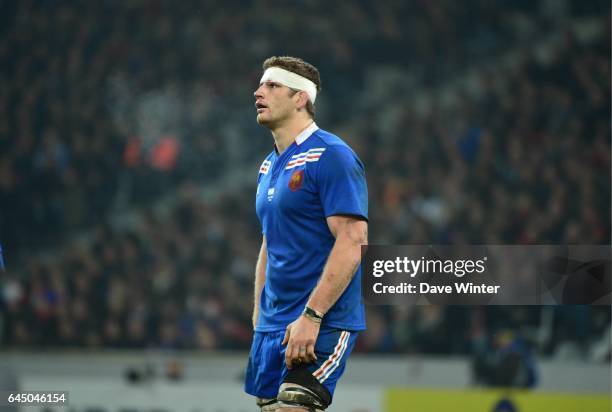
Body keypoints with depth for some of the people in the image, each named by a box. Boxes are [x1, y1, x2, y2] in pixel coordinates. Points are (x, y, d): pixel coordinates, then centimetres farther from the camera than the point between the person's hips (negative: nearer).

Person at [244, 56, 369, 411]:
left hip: (321, 327, -9)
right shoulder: (269, 165, 17)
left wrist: (311, 316, -23)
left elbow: (353, 241, -19)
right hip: (272, 326, 9)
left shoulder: (331, 156, -11)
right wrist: (258, 316, 16)